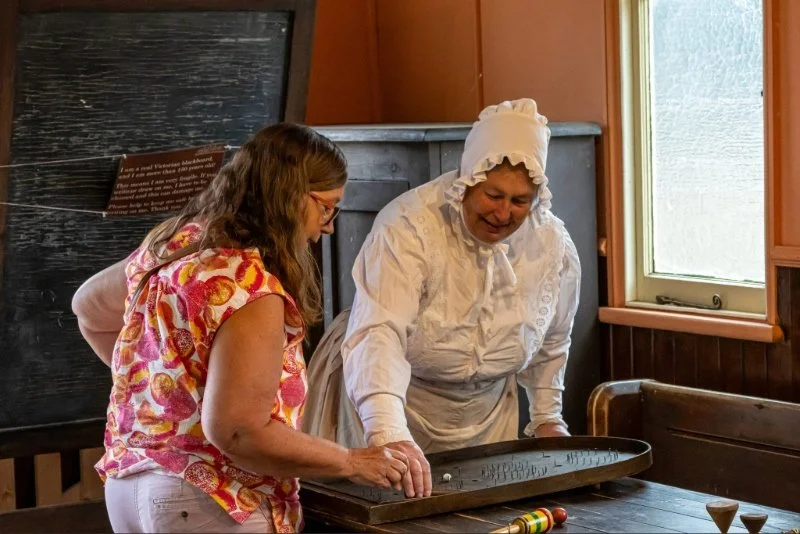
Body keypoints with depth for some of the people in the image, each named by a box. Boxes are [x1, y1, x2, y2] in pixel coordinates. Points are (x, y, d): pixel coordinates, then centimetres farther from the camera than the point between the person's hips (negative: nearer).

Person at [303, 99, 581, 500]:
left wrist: (546, 417, 12)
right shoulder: (407, 228, -28)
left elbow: (551, 342, 11)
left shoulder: (555, 246, -9)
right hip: (398, 407, -4)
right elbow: (378, 334, -41)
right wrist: (389, 435, -53)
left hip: (487, 418, 5)